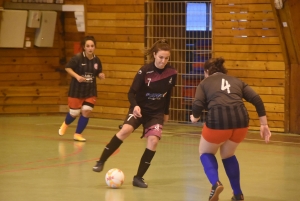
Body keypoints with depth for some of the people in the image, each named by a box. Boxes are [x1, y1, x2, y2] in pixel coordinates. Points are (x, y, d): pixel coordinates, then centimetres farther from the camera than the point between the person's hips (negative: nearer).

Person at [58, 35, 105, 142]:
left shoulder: (97, 60, -4)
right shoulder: (78, 58, -16)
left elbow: (98, 73, 9)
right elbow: (67, 68, -9)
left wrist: (101, 75, -13)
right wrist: (77, 76, -21)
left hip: (90, 90, 3)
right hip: (76, 89, -3)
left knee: (86, 111, -7)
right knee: (75, 113, 6)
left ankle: (78, 134, 11)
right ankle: (65, 123, 42)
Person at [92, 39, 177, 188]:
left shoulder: (171, 73, -7)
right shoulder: (145, 71, -17)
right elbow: (132, 92, -16)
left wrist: (166, 112, 19)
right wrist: (135, 105, -36)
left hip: (157, 113, 3)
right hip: (140, 109, -3)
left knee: (153, 140, -18)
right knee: (125, 130, -29)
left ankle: (138, 177, -7)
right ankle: (101, 161, -16)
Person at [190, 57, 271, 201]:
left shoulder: (205, 83, 18)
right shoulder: (237, 81, 25)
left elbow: (197, 106, 3)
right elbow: (257, 100, 12)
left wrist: (195, 117, 25)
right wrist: (264, 124, 12)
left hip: (218, 120, -3)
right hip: (241, 120, 3)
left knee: (205, 152, 25)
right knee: (227, 154, 30)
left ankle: (215, 183, 0)